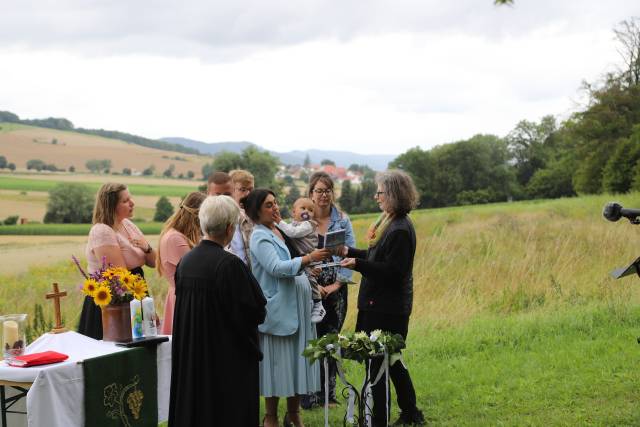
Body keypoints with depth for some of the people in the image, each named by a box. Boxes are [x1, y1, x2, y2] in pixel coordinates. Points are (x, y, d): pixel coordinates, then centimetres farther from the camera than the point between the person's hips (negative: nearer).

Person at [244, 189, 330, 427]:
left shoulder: (280, 231, 13)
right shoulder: (260, 237, -11)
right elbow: (276, 268, -23)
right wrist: (308, 259, -27)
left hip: (296, 307, 8)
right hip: (278, 309, -8)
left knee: (297, 360, 10)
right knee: (278, 363, -2)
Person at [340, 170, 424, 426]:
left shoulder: (400, 231, -20)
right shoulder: (389, 222, 11)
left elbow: (392, 270, -23)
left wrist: (358, 264, -26)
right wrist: (350, 252, 13)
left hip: (387, 309, -10)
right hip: (382, 305, 10)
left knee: (377, 365, -3)